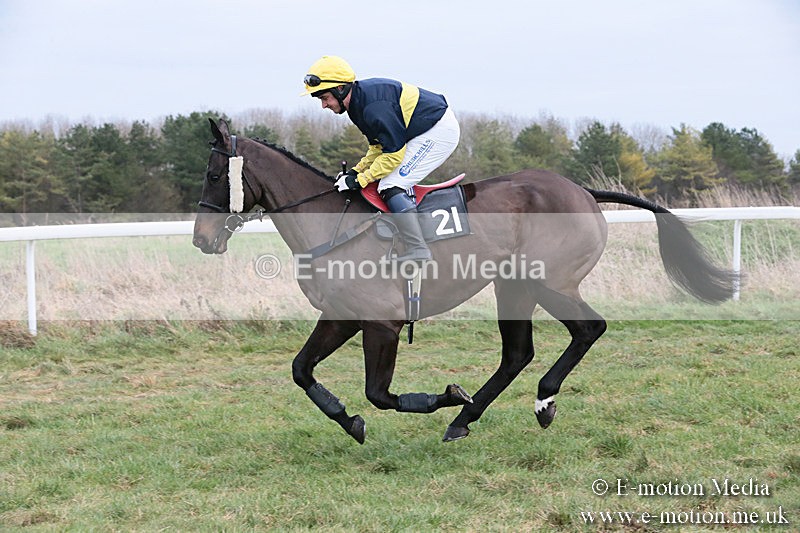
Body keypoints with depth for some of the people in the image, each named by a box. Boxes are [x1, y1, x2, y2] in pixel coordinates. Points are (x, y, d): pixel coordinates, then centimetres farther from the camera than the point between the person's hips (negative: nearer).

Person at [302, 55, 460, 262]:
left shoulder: (374, 106, -26)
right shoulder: (359, 100, 7)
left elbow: (393, 153, -23)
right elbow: (379, 146, 15)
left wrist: (359, 181, -17)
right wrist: (355, 171, 3)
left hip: (439, 130, -11)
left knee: (391, 187, -15)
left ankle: (418, 250, -20)